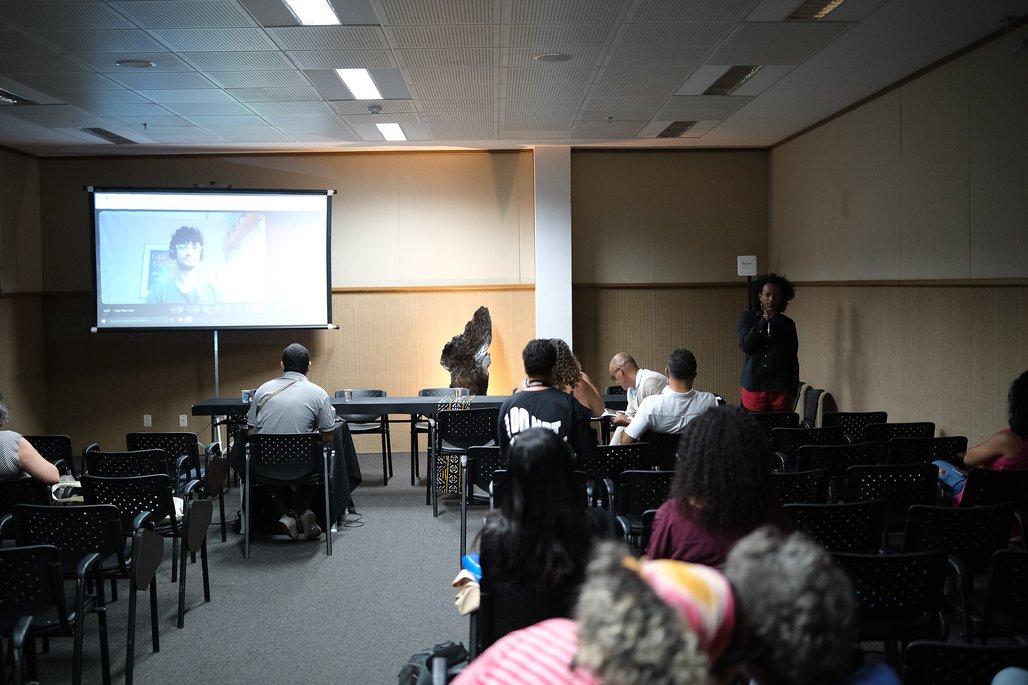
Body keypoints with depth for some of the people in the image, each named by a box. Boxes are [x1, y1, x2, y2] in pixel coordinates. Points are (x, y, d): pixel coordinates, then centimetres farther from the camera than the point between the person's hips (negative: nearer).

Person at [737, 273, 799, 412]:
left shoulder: (787, 324, 8)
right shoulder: (747, 317, 6)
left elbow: (792, 359, 10)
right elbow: (744, 345, -6)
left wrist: (793, 390, 5)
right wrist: (763, 321, -10)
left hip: (780, 388, 1)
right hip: (754, 386, -1)